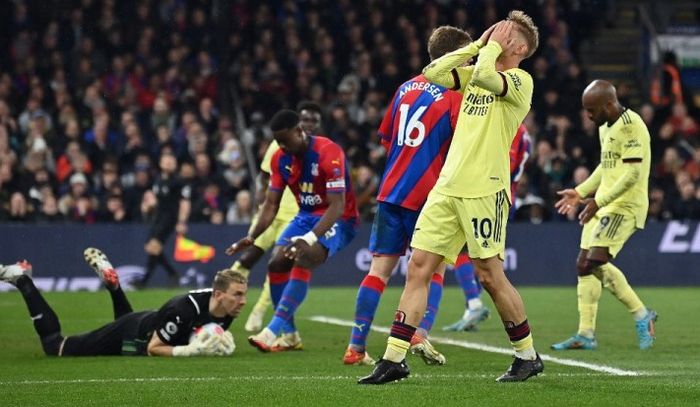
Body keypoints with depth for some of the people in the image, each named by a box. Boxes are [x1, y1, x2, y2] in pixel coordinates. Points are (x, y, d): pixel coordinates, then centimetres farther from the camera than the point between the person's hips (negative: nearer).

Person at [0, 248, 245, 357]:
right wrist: (191, 350, -42)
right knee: (55, 347, 7)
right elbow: (153, 349, -32)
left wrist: (220, 344, -18)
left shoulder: (226, 313, -17)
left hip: (149, 323, 7)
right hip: (130, 334, -7)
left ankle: (110, 279, 41)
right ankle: (22, 281, 18)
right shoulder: (185, 310, -41)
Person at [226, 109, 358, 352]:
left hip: (338, 220, -7)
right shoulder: (281, 159, -2)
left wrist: (310, 238, -39)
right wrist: (252, 238, -12)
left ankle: (274, 331, -31)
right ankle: (288, 335, 2)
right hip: (306, 216, 7)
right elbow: (271, 204, 4)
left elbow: (338, 206, -29)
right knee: (277, 263, -11)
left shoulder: (328, 153, -24)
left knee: (303, 261, -29)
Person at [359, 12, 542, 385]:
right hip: (448, 186, 7)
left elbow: (483, 76, -25)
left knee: (490, 275, -4)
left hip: (485, 190, -7)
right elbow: (432, 73, 7)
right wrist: (478, 45, 8)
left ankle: (527, 356, 13)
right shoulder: (476, 73, 17)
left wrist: (492, 48, -7)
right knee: (418, 267, 0)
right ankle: (394, 359, -1)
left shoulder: (520, 80, -6)